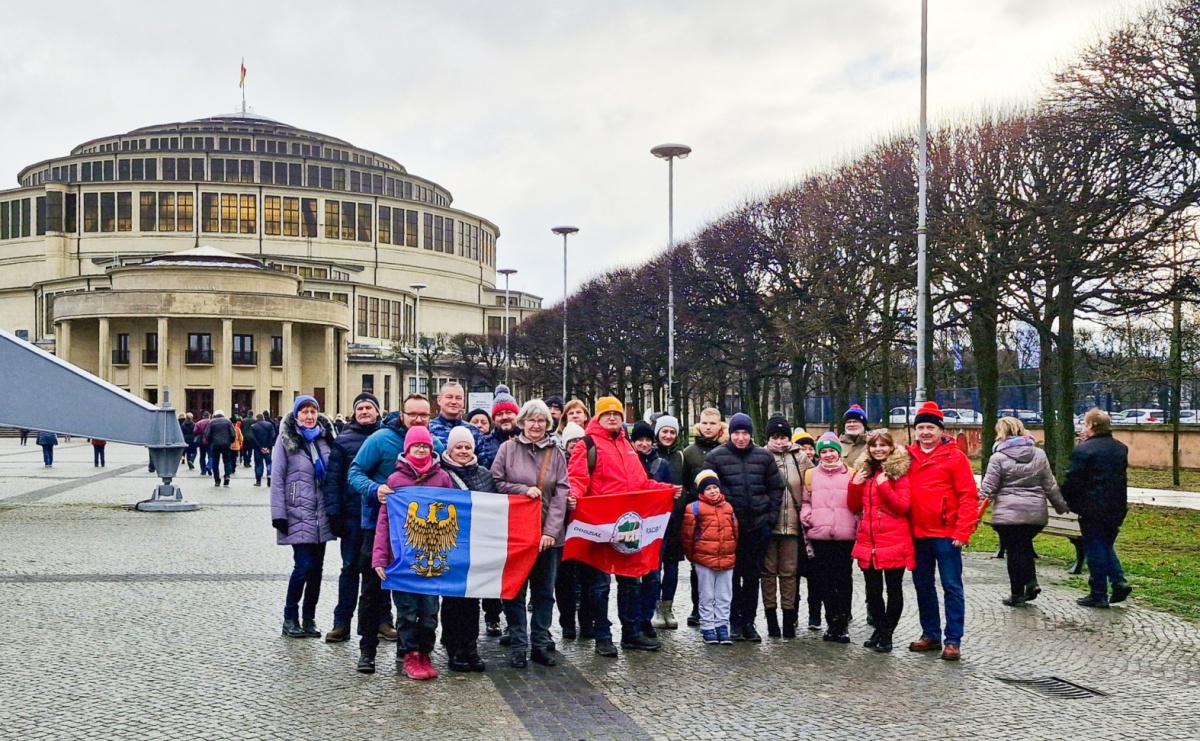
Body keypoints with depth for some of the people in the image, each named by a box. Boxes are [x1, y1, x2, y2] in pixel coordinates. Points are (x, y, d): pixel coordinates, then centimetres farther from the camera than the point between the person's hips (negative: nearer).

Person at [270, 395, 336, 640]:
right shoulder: (286, 440, -2)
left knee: (317, 567, 6)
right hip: (298, 514, -4)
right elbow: (277, 479, -4)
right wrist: (278, 514, -9)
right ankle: (290, 617, 9)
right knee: (304, 565, -9)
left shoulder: (326, 438, 9)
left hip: (322, 515, 4)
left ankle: (309, 618, 18)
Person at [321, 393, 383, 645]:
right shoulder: (343, 440, 3)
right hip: (353, 514, -1)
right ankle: (341, 623, 11)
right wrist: (333, 512, -7)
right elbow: (332, 478, 0)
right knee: (351, 567, 5)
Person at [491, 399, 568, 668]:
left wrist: (551, 531, -11)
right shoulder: (508, 448, 0)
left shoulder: (556, 453, 4)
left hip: (548, 534, 2)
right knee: (515, 591, 4)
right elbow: (495, 483, -2)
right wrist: (524, 490, -13)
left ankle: (541, 644, 18)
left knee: (544, 592, 9)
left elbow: (560, 493, -2)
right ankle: (518, 646, 13)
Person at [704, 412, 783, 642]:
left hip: (759, 527, 2)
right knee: (732, 575, 4)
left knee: (753, 576, 9)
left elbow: (776, 488, 10)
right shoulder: (716, 457, -3)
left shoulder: (764, 456, 5)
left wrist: (771, 516, 3)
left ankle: (749, 621, 19)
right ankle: (734, 621, 16)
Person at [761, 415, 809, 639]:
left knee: (789, 571, 6)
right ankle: (771, 617, 13)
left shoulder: (800, 457, 6)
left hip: (791, 523, 1)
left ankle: (789, 617, 14)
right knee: (769, 570, 5)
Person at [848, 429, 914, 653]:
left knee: (894, 590, 4)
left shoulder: (899, 471, -3)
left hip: (894, 541, -5)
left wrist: (884, 486, -20)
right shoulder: (863, 470, 12)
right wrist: (855, 485, -2)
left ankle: (886, 634, 15)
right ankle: (879, 629, 27)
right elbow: (855, 507, 13)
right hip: (868, 542, 5)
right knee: (873, 590, 11)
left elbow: (903, 506, -11)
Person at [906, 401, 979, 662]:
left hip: (946, 534, -5)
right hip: (917, 534, 5)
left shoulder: (955, 456, -5)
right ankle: (931, 634, 25)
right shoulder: (908, 456, 8)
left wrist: (962, 531, -14)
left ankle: (953, 640, 6)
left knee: (952, 586, 1)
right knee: (923, 585, 13)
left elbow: (969, 496, -8)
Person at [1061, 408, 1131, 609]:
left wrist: (1067, 501, -1)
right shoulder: (1121, 448, 9)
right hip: (1116, 508, 7)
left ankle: (1099, 595, 5)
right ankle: (1118, 581, 6)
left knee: (1095, 550, 1)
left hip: (1092, 509, -7)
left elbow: (1072, 481, -13)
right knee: (1107, 546, 21)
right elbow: (1121, 477, 16)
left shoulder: (1083, 450, -15)